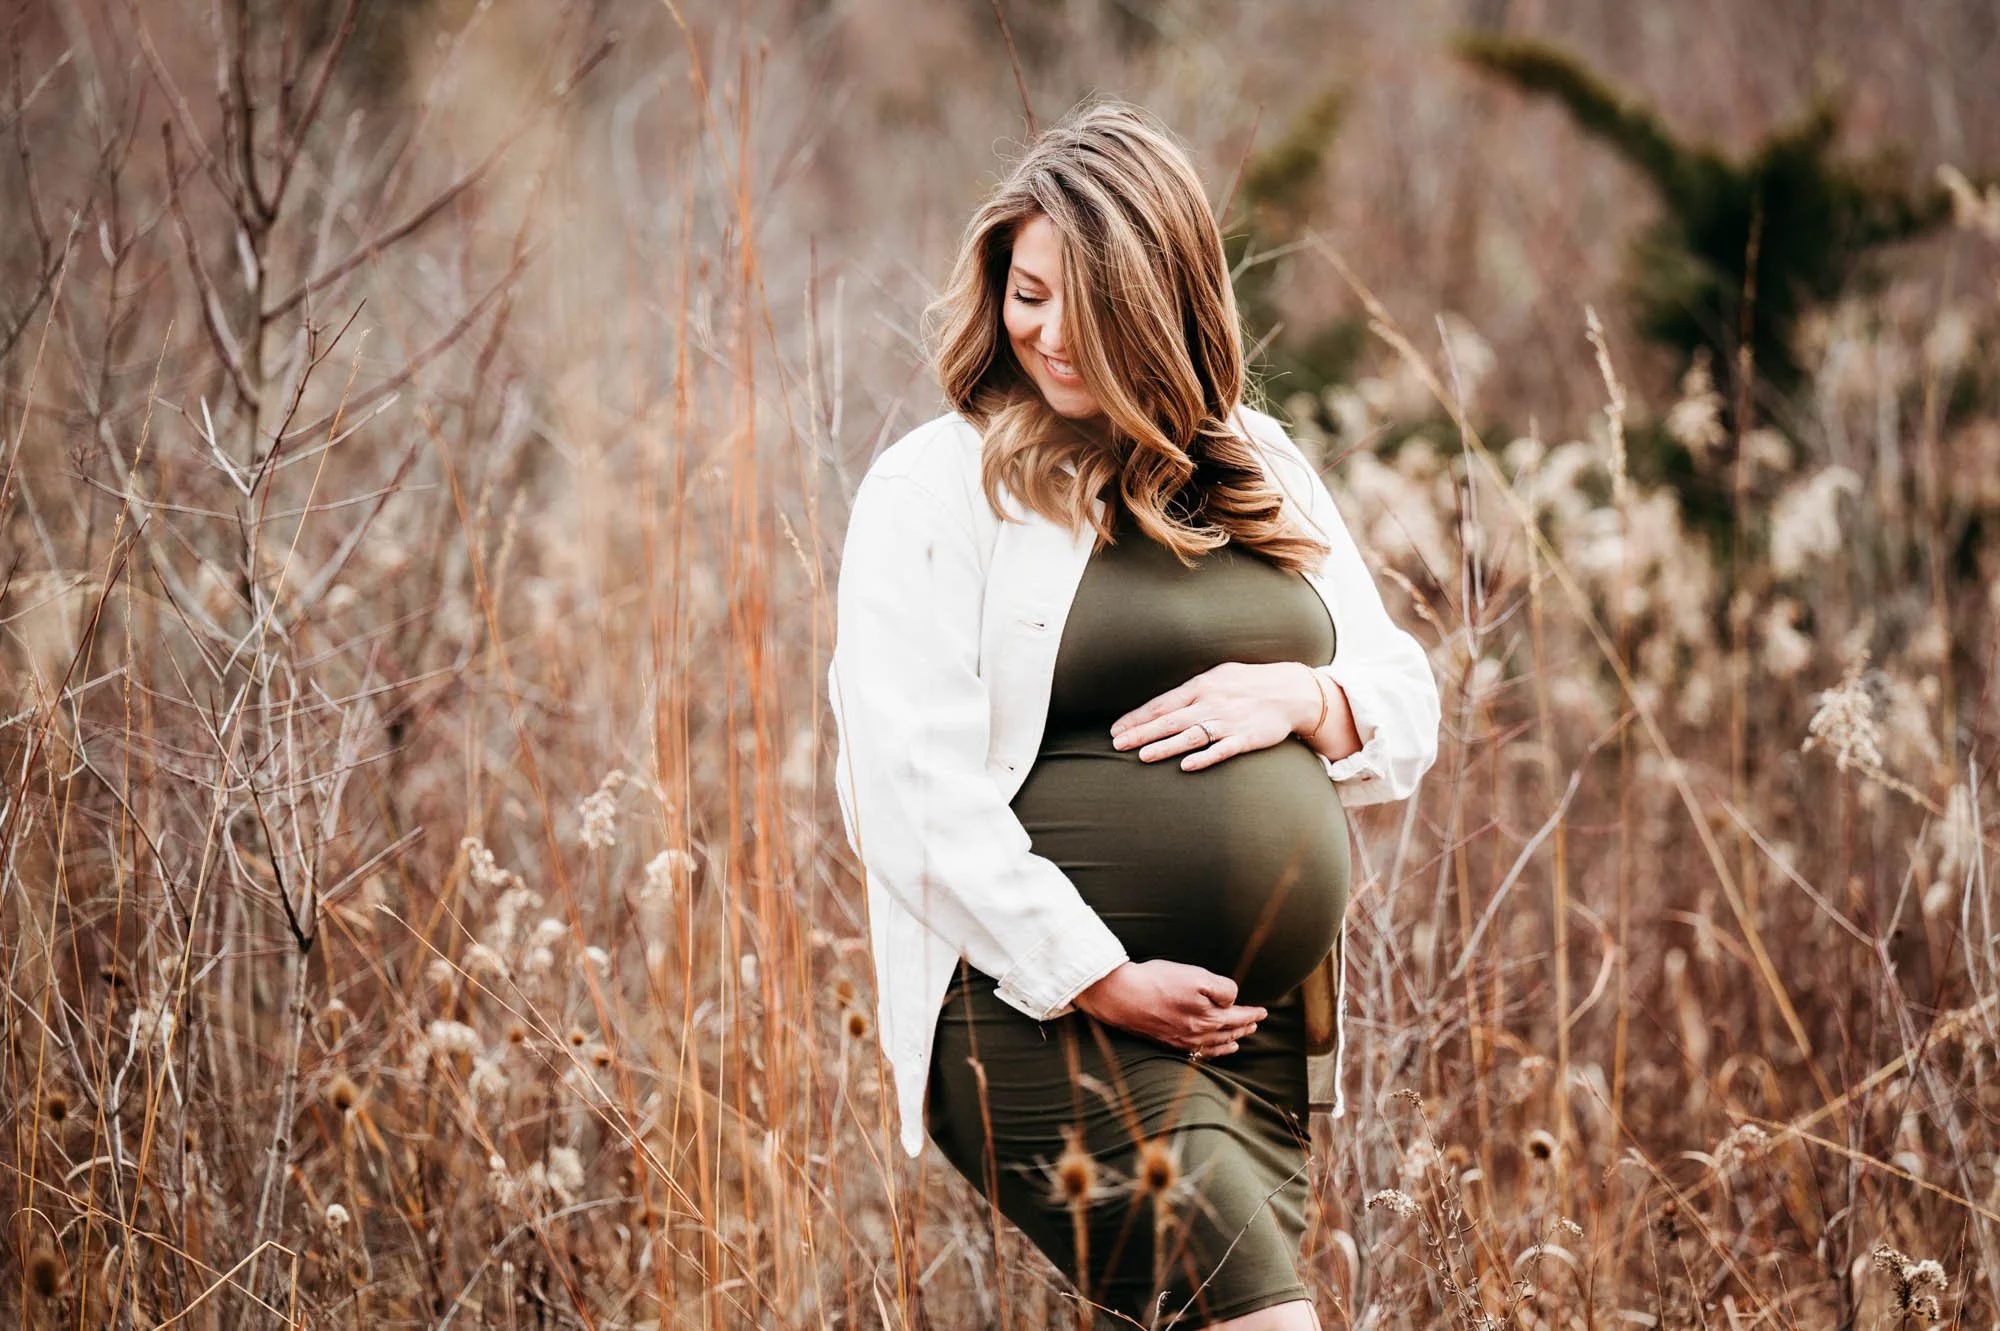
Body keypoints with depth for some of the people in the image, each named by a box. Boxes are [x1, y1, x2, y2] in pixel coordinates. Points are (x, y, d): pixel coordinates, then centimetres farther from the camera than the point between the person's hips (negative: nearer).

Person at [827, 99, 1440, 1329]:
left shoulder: (1263, 469, 16)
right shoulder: (935, 486, -1)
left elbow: (1411, 711, 20)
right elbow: (915, 788, -10)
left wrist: (1307, 698, -4)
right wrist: (1099, 984, -14)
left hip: (1263, 1037, 6)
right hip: (1048, 1022, -6)